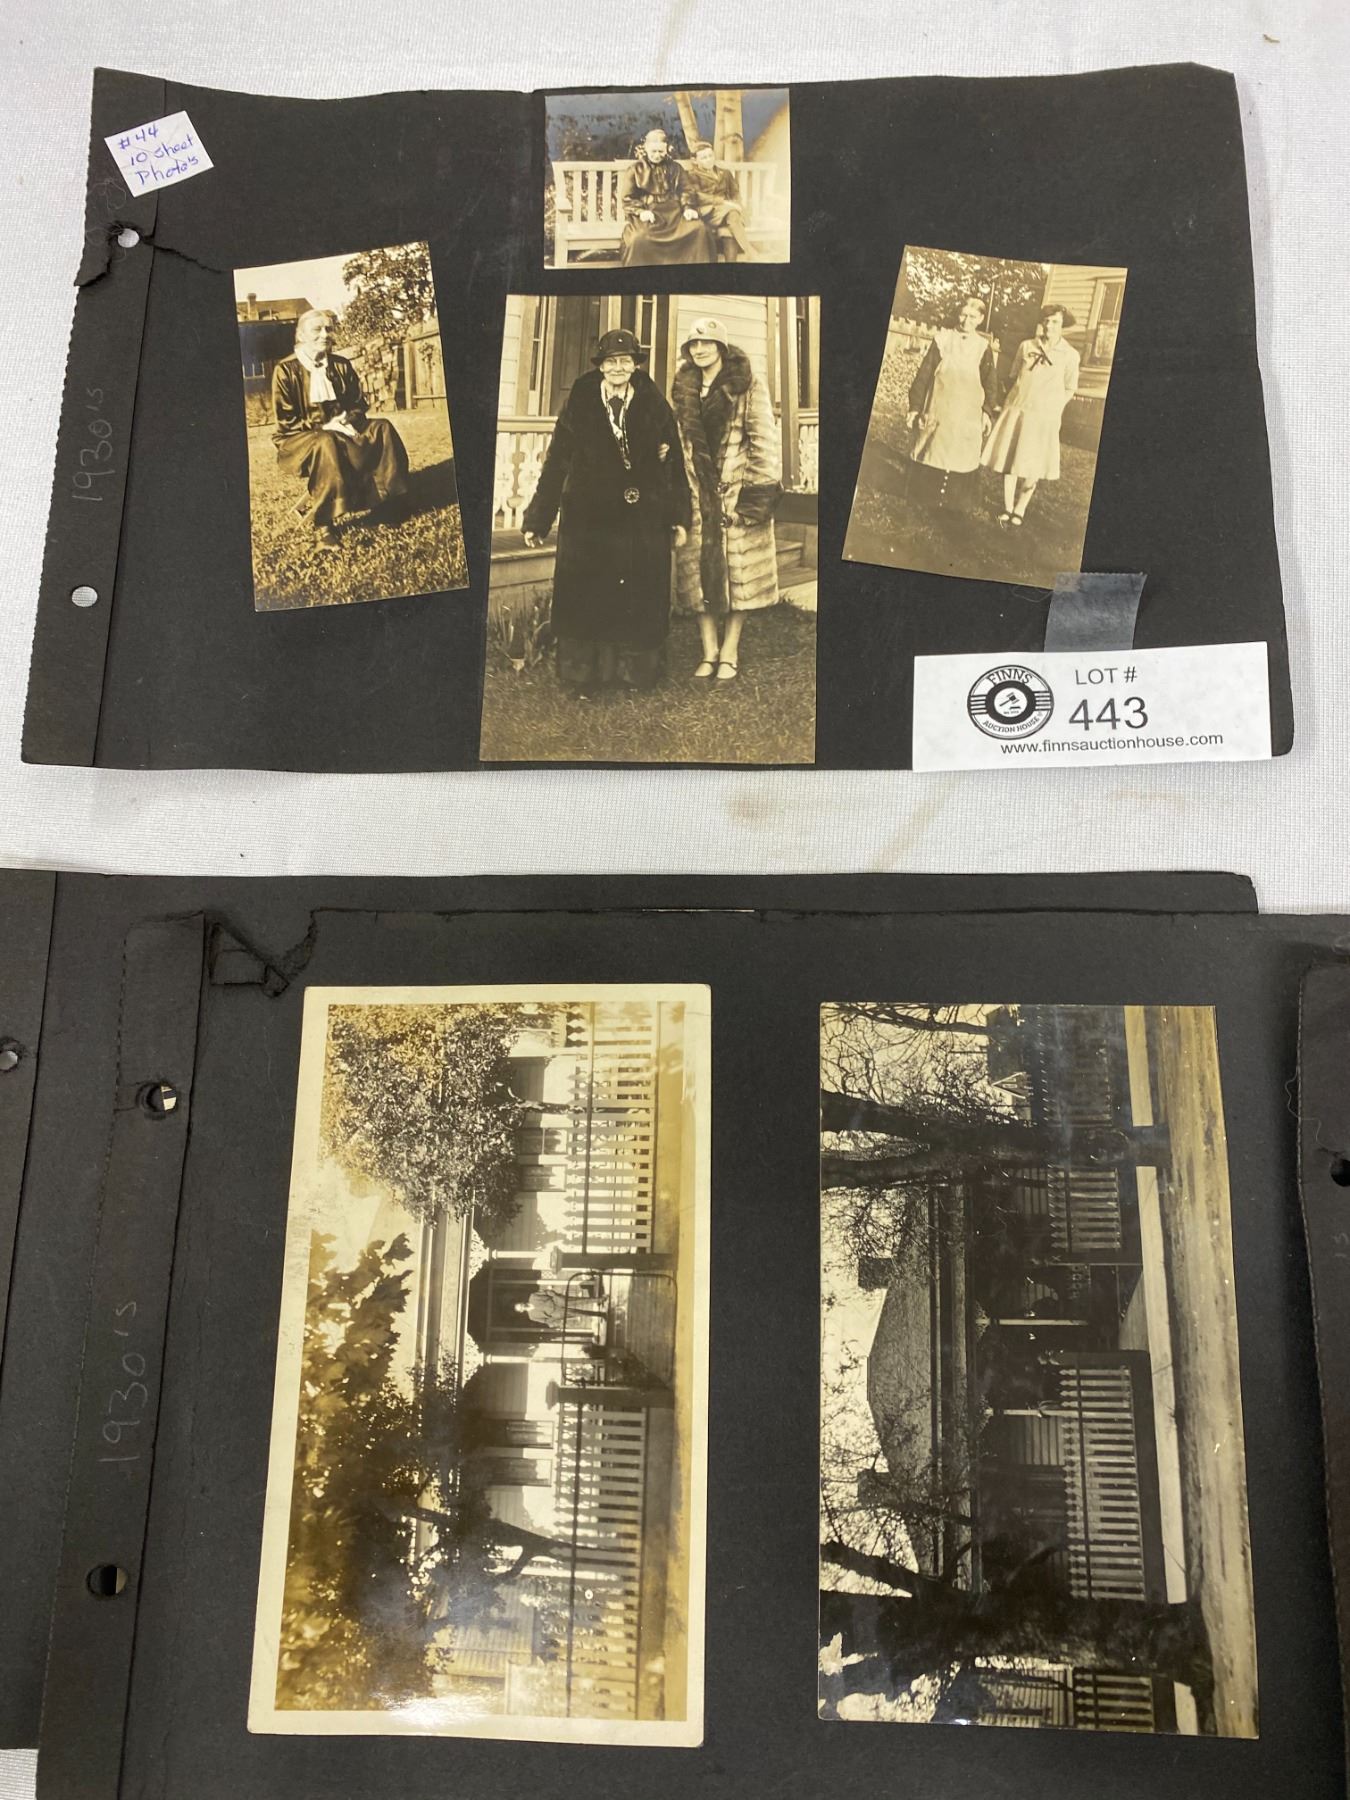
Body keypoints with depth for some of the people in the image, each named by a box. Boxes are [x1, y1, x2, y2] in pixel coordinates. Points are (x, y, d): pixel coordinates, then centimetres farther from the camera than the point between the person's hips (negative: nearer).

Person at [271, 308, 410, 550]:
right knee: (327, 443, -41)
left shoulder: (341, 366, 8)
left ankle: (389, 504, -19)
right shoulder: (285, 370, -7)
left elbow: (359, 404, 13)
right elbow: (285, 423, -12)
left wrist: (348, 418, -11)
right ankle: (321, 523, -36)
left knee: (383, 429, -19)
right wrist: (323, 426, -22)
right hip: (298, 440, -5)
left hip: (341, 429, 6)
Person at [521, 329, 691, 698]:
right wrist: (537, 519, -4)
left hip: (643, 522, 1)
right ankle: (586, 676, 12)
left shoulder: (655, 406, 2)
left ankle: (636, 671, 18)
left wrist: (679, 516, 0)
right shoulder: (578, 405, 0)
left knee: (641, 598, 6)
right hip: (589, 520, -1)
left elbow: (674, 465, 3)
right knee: (587, 597, 3)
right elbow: (555, 464, -2)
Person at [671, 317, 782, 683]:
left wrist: (762, 488, -14)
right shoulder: (683, 390, 12)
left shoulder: (748, 386, -2)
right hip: (697, 494, 4)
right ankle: (709, 653, 9)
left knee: (738, 572, -1)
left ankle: (729, 653, 7)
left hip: (736, 492, -4)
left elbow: (764, 439, -7)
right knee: (699, 570, 2)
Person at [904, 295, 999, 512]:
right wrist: (915, 406, 0)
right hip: (937, 411, 1)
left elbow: (990, 382, 6)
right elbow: (924, 374, 3)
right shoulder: (942, 338, 3)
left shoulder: (984, 347, 4)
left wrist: (988, 411, -4)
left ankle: (955, 506, 4)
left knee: (961, 459, -3)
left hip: (968, 416, 0)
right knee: (928, 454, 5)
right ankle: (923, 499, 17)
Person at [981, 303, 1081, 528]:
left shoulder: (1070, 355, -4)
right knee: (1009, 460, 3)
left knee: (1032, 468, -2)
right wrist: (1012, 401, 6)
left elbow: (1069, 389, 4)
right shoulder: (1026, 346, 1)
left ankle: (1020, 509, 13)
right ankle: (1007, 508, 14)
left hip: (1043, 418, -2)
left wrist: (1051, 409, -2)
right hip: (1015, 411, 2)